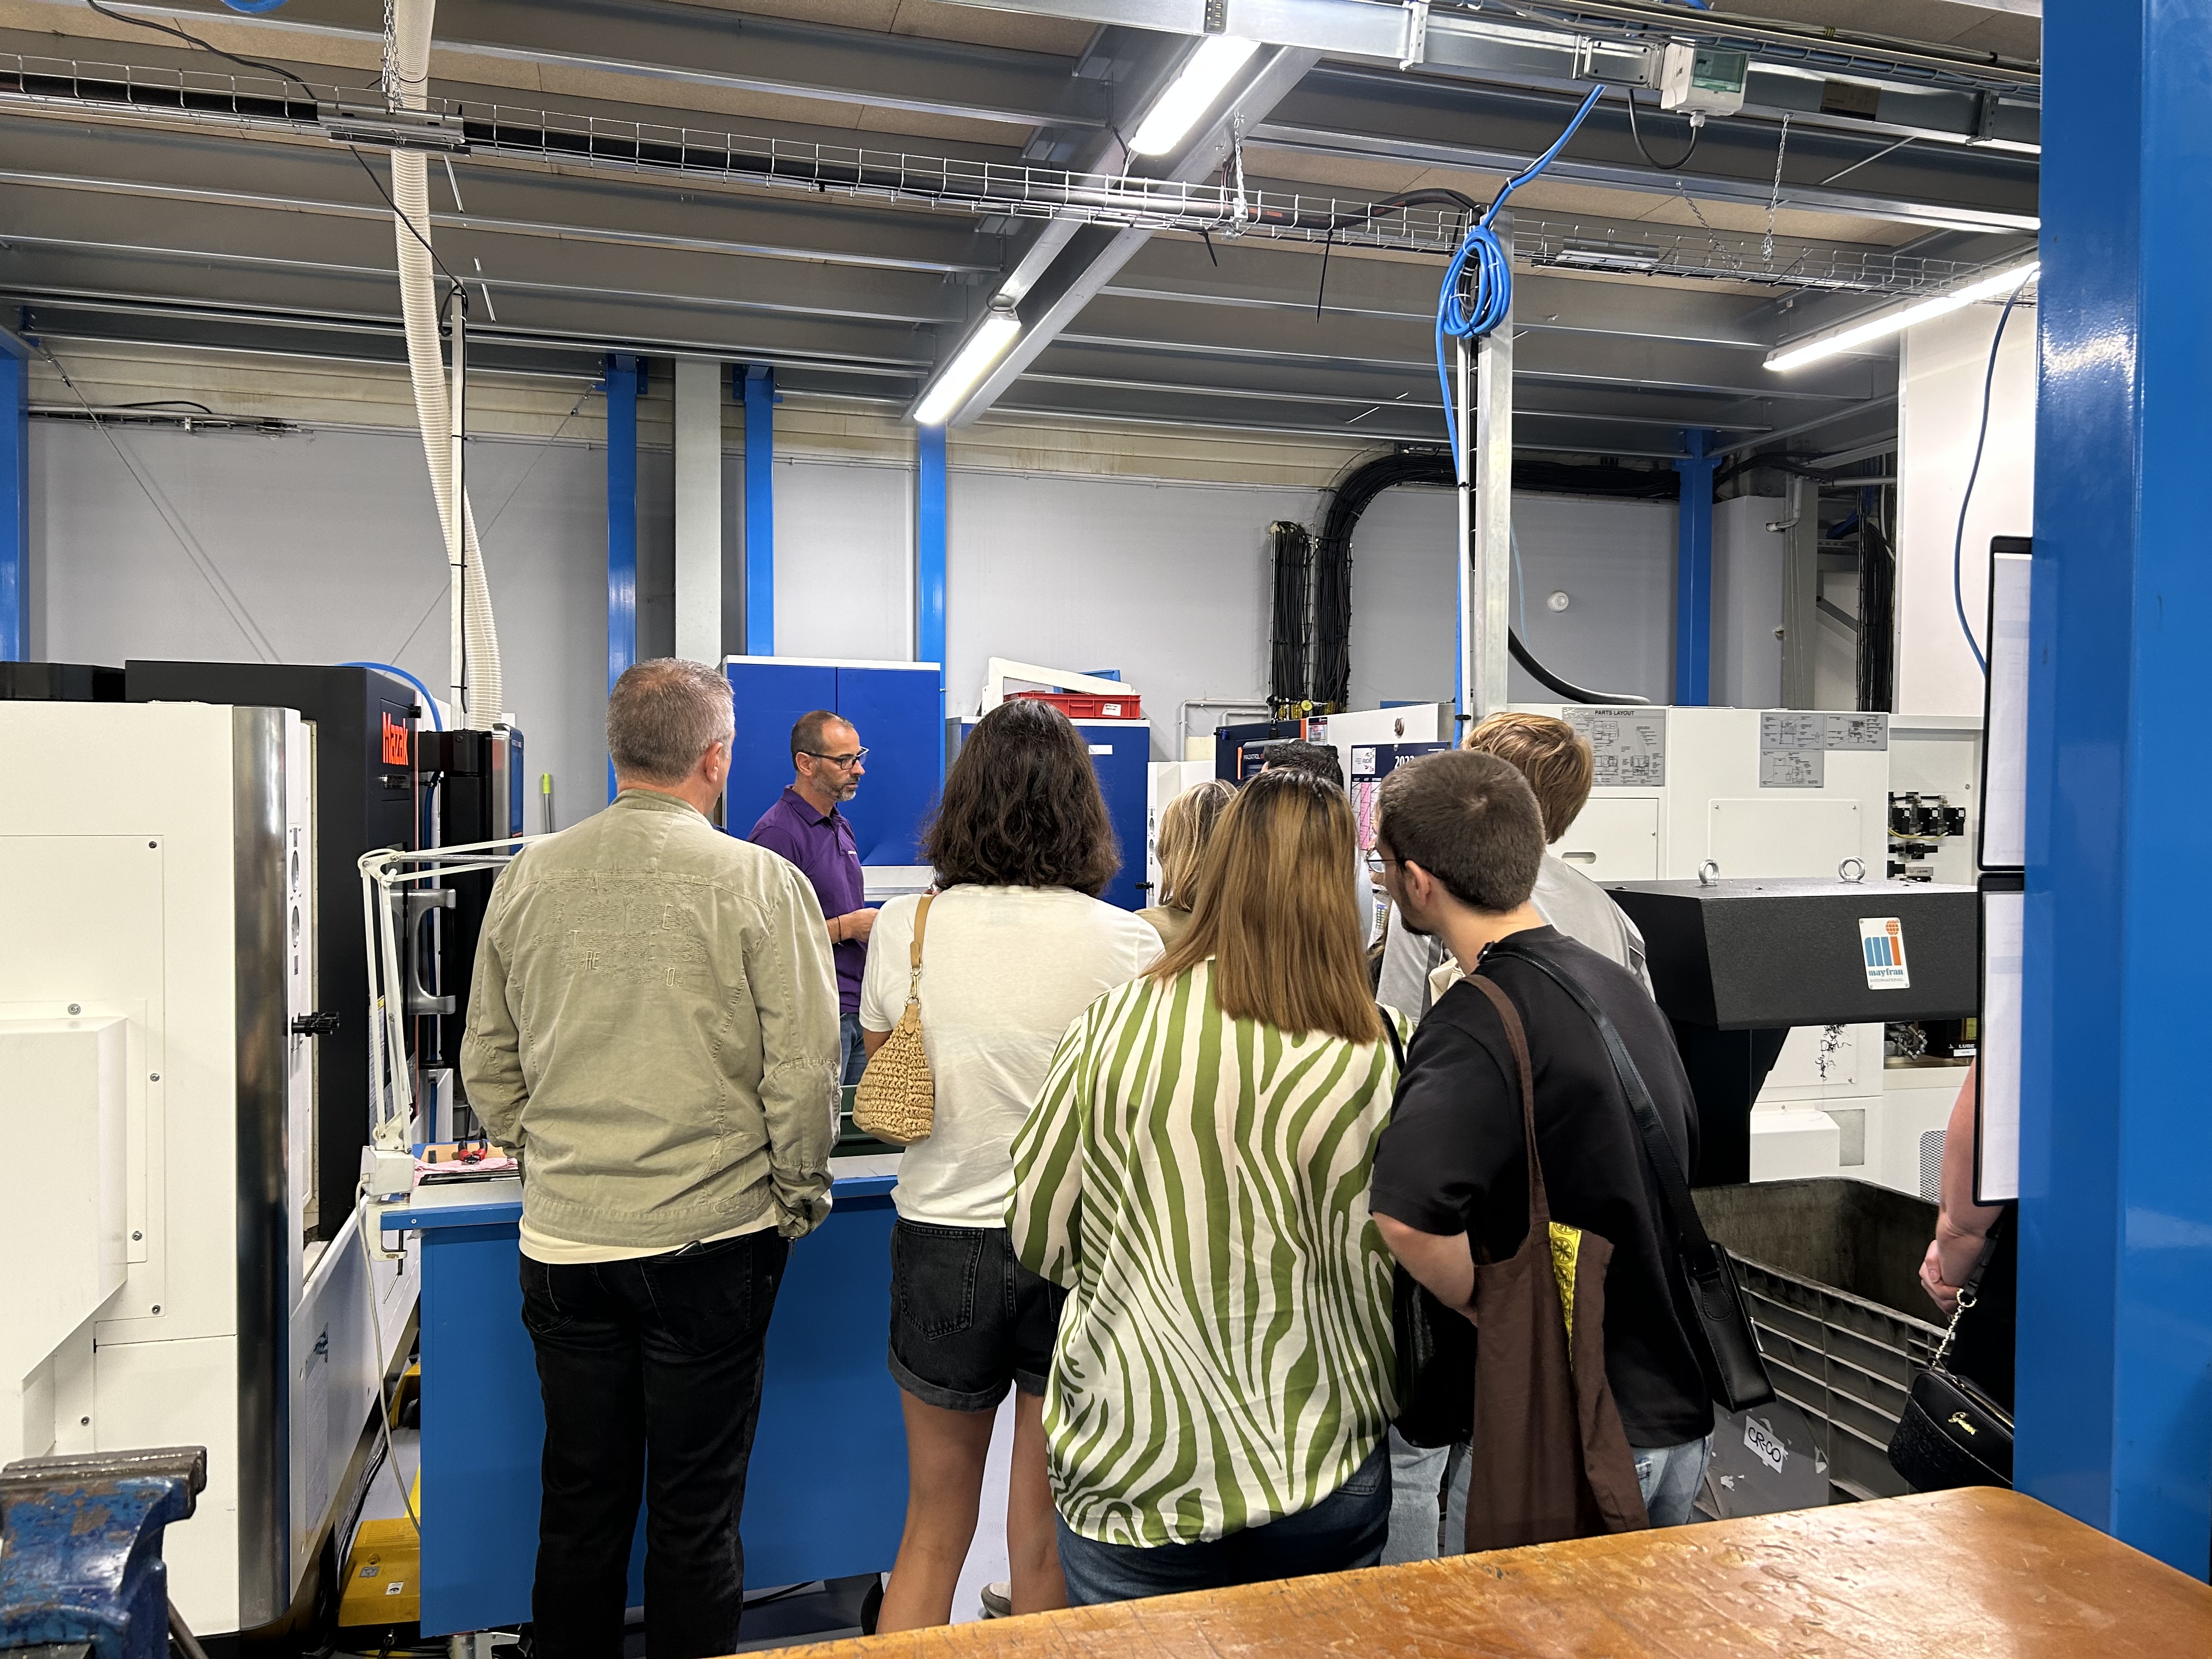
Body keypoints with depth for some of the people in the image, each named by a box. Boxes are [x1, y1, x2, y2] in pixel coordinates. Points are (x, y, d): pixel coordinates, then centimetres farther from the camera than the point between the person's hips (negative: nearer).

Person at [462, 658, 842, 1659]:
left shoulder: (529, 879, 1)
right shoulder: (759, 882, -11)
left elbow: (487, 1066, 9)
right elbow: (805, 1068, -11)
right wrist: (797, 1199, 2)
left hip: (562, 1239, 4)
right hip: (711, 1237, -3)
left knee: (580, 1499, 17)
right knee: (696, 1508, 11)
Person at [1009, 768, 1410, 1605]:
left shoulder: (1113, 1026, -13)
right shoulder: (1385, 1057, -13)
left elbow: (1038, 1235, -3)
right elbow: (1396, 1277, -5)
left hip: (1135, 1481, 0)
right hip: (1327, 1487, 1)